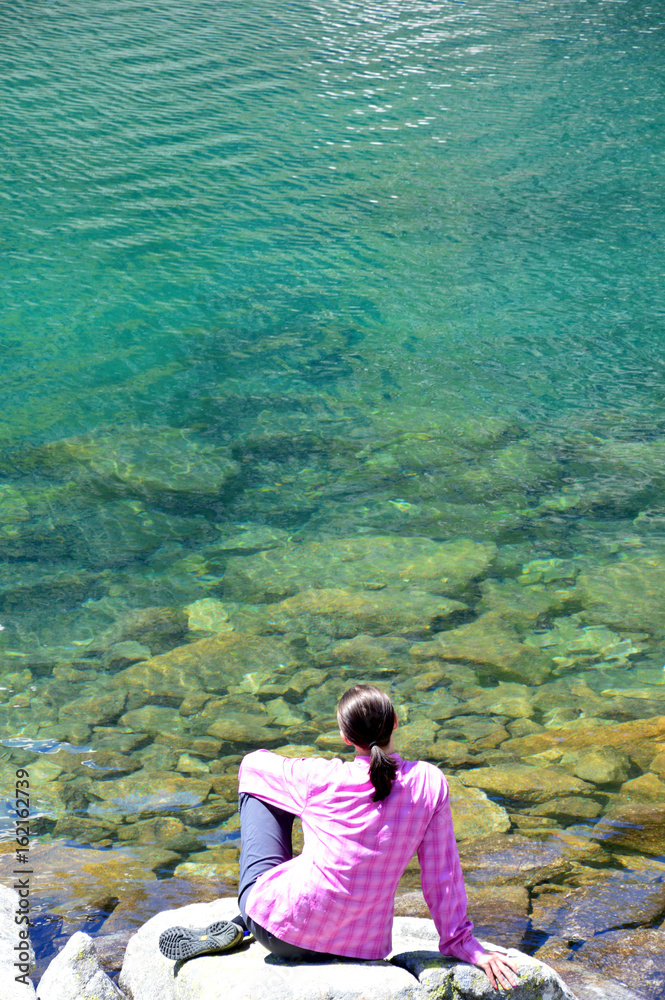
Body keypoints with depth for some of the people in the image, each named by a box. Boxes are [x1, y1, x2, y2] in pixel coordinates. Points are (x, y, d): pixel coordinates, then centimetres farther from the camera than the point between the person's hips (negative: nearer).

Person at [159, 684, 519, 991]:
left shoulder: (321, 779, -10)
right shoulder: (429, 782, -8)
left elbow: (252, 764, 10)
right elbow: (442, 873, -2)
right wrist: (463, 946, 10)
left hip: (284, 929, -3)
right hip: (363, 946, 3)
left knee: (256, 785, 15)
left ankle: (245, 923, 22)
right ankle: (243, 924, 26)